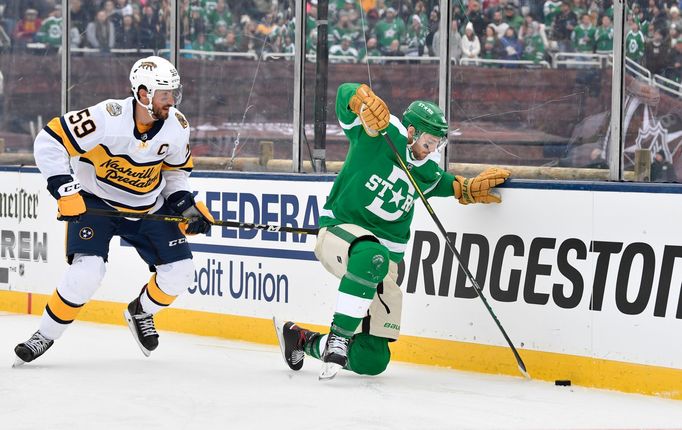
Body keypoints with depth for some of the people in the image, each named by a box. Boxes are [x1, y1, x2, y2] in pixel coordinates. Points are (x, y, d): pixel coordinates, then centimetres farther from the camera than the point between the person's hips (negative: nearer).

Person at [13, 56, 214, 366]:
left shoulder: (176, 126, -11)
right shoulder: (107, 118, -29)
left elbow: (176, 169, 9)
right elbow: (49, 141, -26)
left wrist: (184, 204, -5)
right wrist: (65, 190, -29)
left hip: (148, 208, 5)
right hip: (94, 202, -5)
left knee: (179, 271, -6)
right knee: (86, 272, -24)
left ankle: (141, 312, 26)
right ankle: (45, 335, -4)